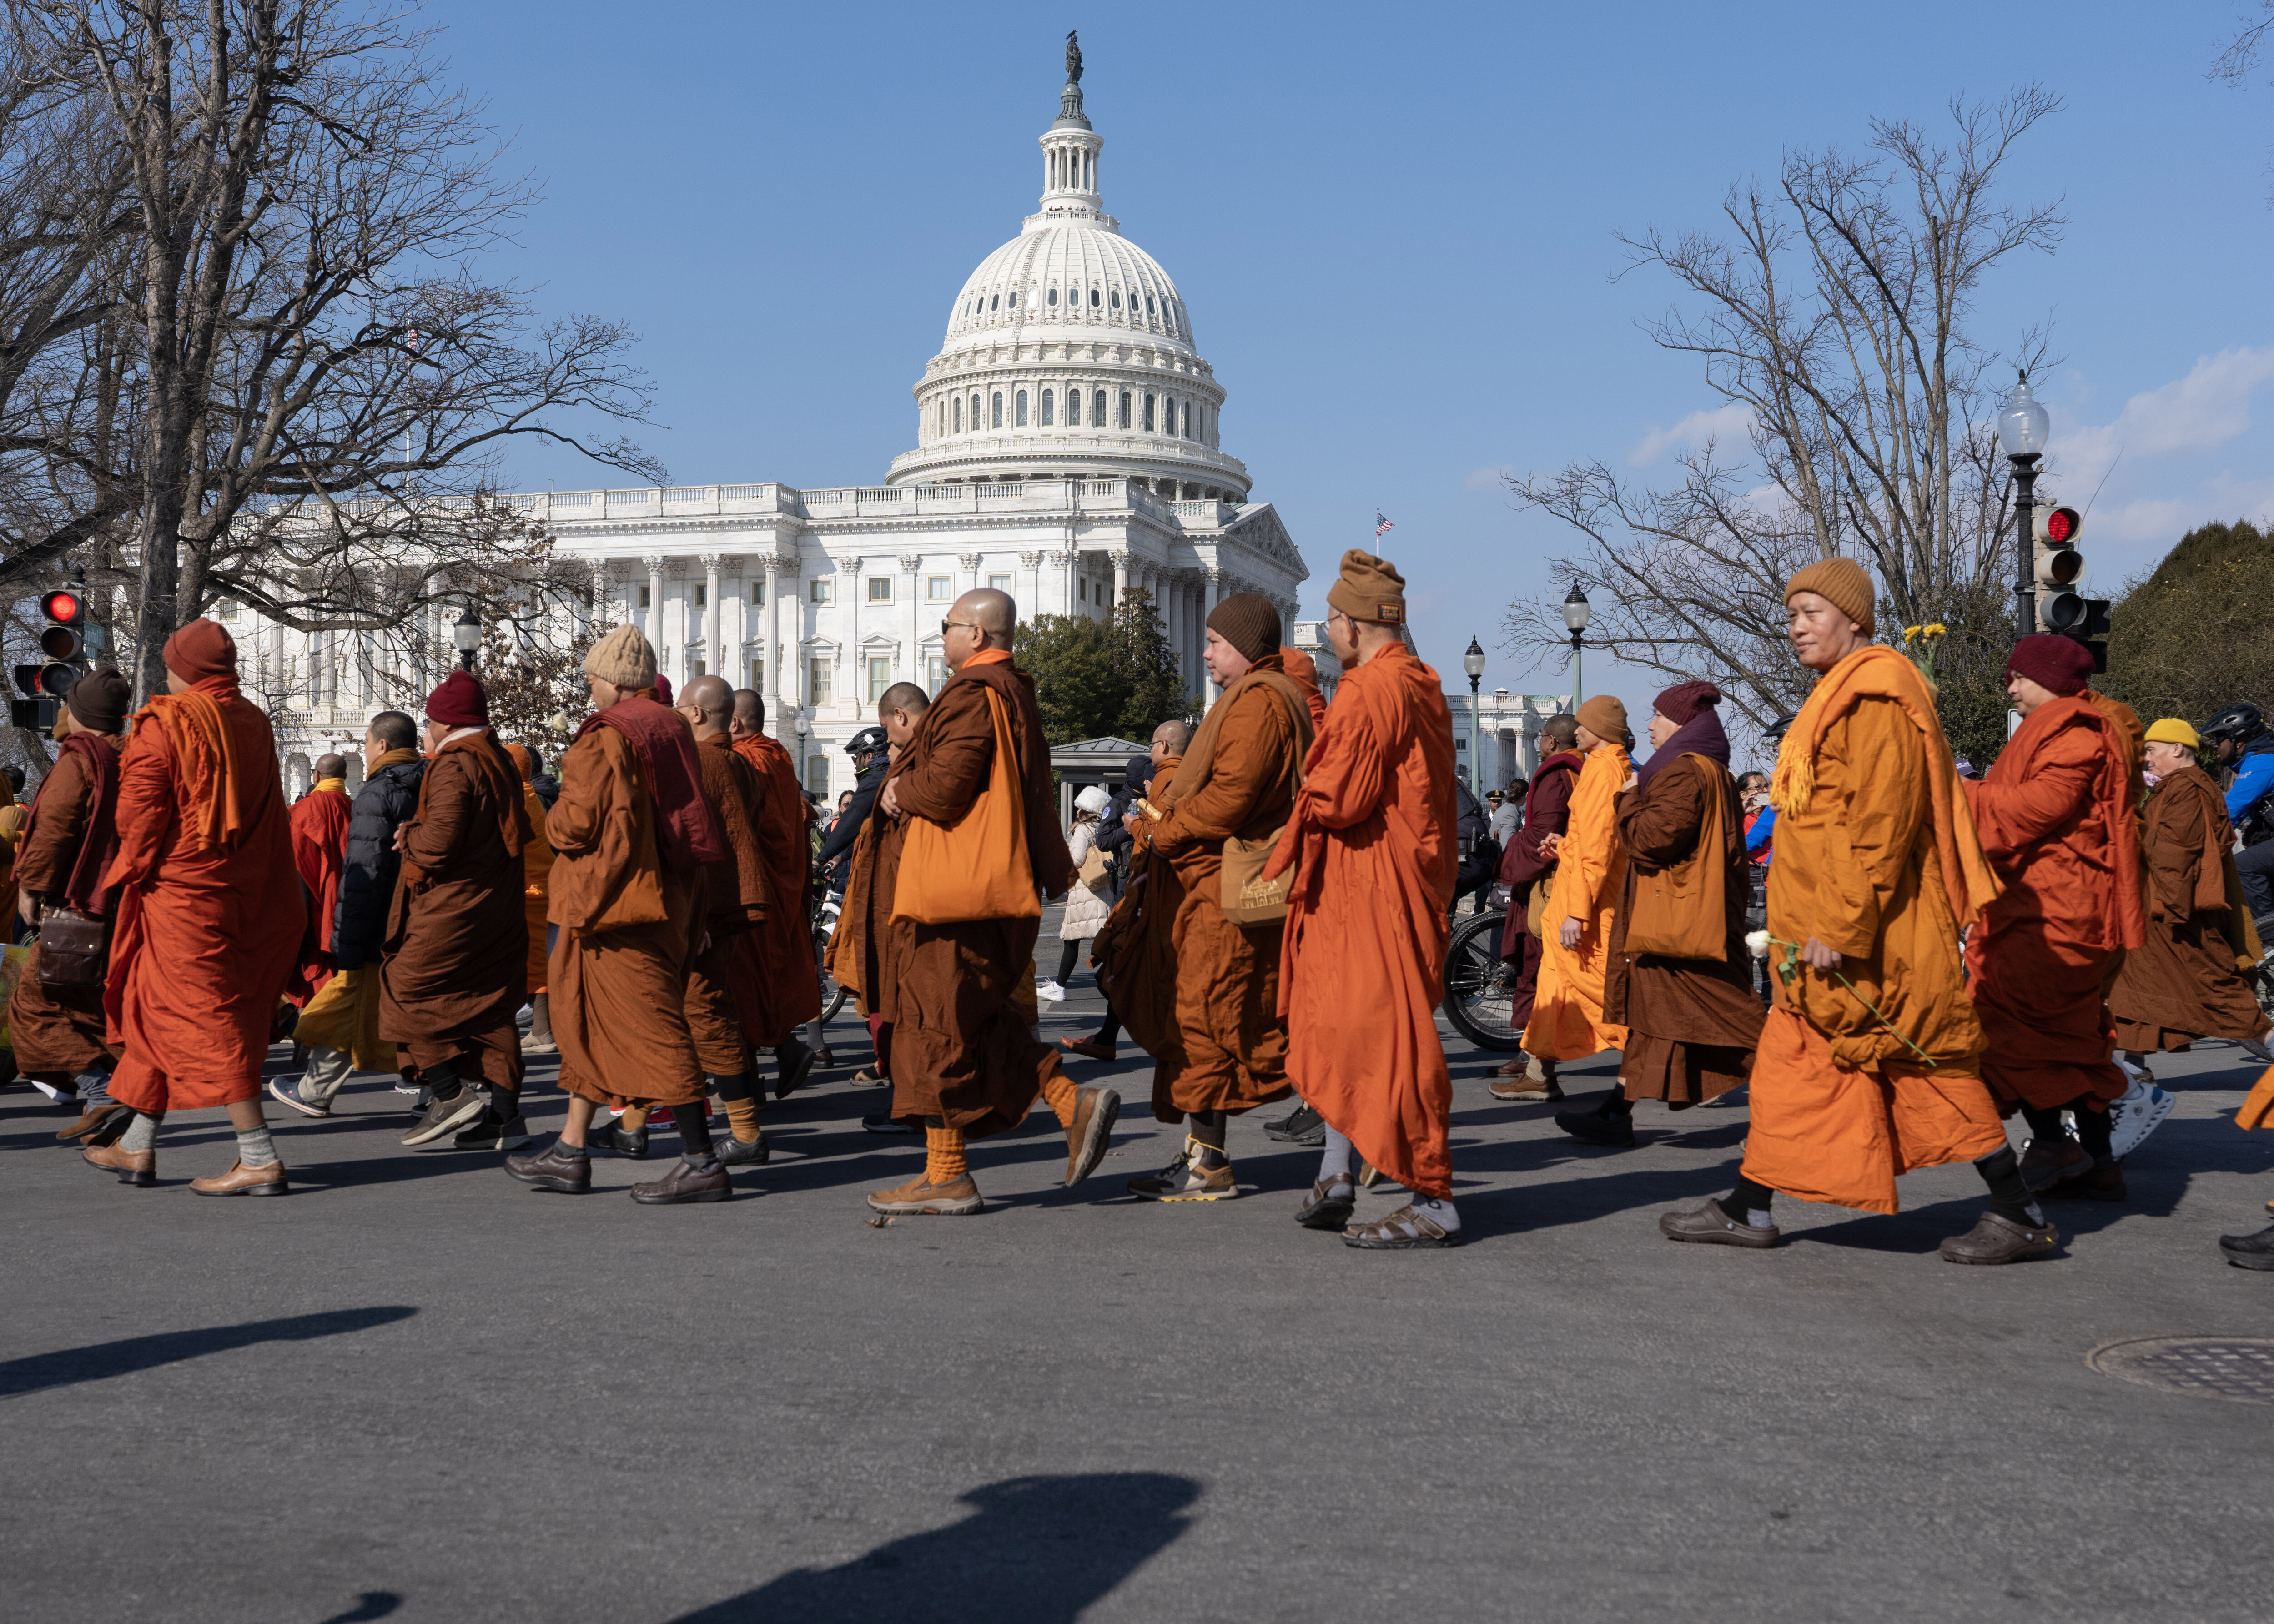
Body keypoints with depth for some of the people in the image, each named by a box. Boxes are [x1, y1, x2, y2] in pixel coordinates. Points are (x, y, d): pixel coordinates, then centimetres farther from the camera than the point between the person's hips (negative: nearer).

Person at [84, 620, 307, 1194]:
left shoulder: (164, 725, -12)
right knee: (157, 1012, 17)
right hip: (244, 893, 7)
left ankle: (259, 1159, -7)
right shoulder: (254, 723, 8)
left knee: (203, 1018, -4)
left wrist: (134, 868, 7)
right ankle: (138, 1148, 25)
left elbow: (136, 815, -12)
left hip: (182, 892, -7)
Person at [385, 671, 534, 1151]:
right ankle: (505, 1114, 9)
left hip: (455, 909, -9)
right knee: (491, 1007, 10)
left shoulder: (453, 767, -15)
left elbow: (437, 843, -25)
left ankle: (452, 1094, -2)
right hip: (501, 909, 9)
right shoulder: (500, 762, 14)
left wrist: (407, 836, -3)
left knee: (407, 993, 3)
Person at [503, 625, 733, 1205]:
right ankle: (570, 1152, 23)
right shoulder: (672, 729, 11)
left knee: (650, 1026, -7)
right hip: (669, 896, 9)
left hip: (617, 899, -9)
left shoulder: (607, 737, -13)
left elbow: (574, 824, -16)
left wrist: (553, 820, 6)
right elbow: (688, 816, 17)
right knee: (590, 1015, 17)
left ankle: (701, 1162, -7)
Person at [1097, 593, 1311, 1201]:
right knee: (1190, 1019, 13)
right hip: (1209, 883, 11)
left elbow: (1231, 796, -23)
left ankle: (1210, 1166, -3)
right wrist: (1166, 819, 11)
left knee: (1201, 1021, -7)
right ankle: (1200, 1151, 18)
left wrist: (1165, 831, -11)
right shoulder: (1254, 696, 22)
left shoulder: (1258, 701, -14)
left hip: (1224, 891, -11)